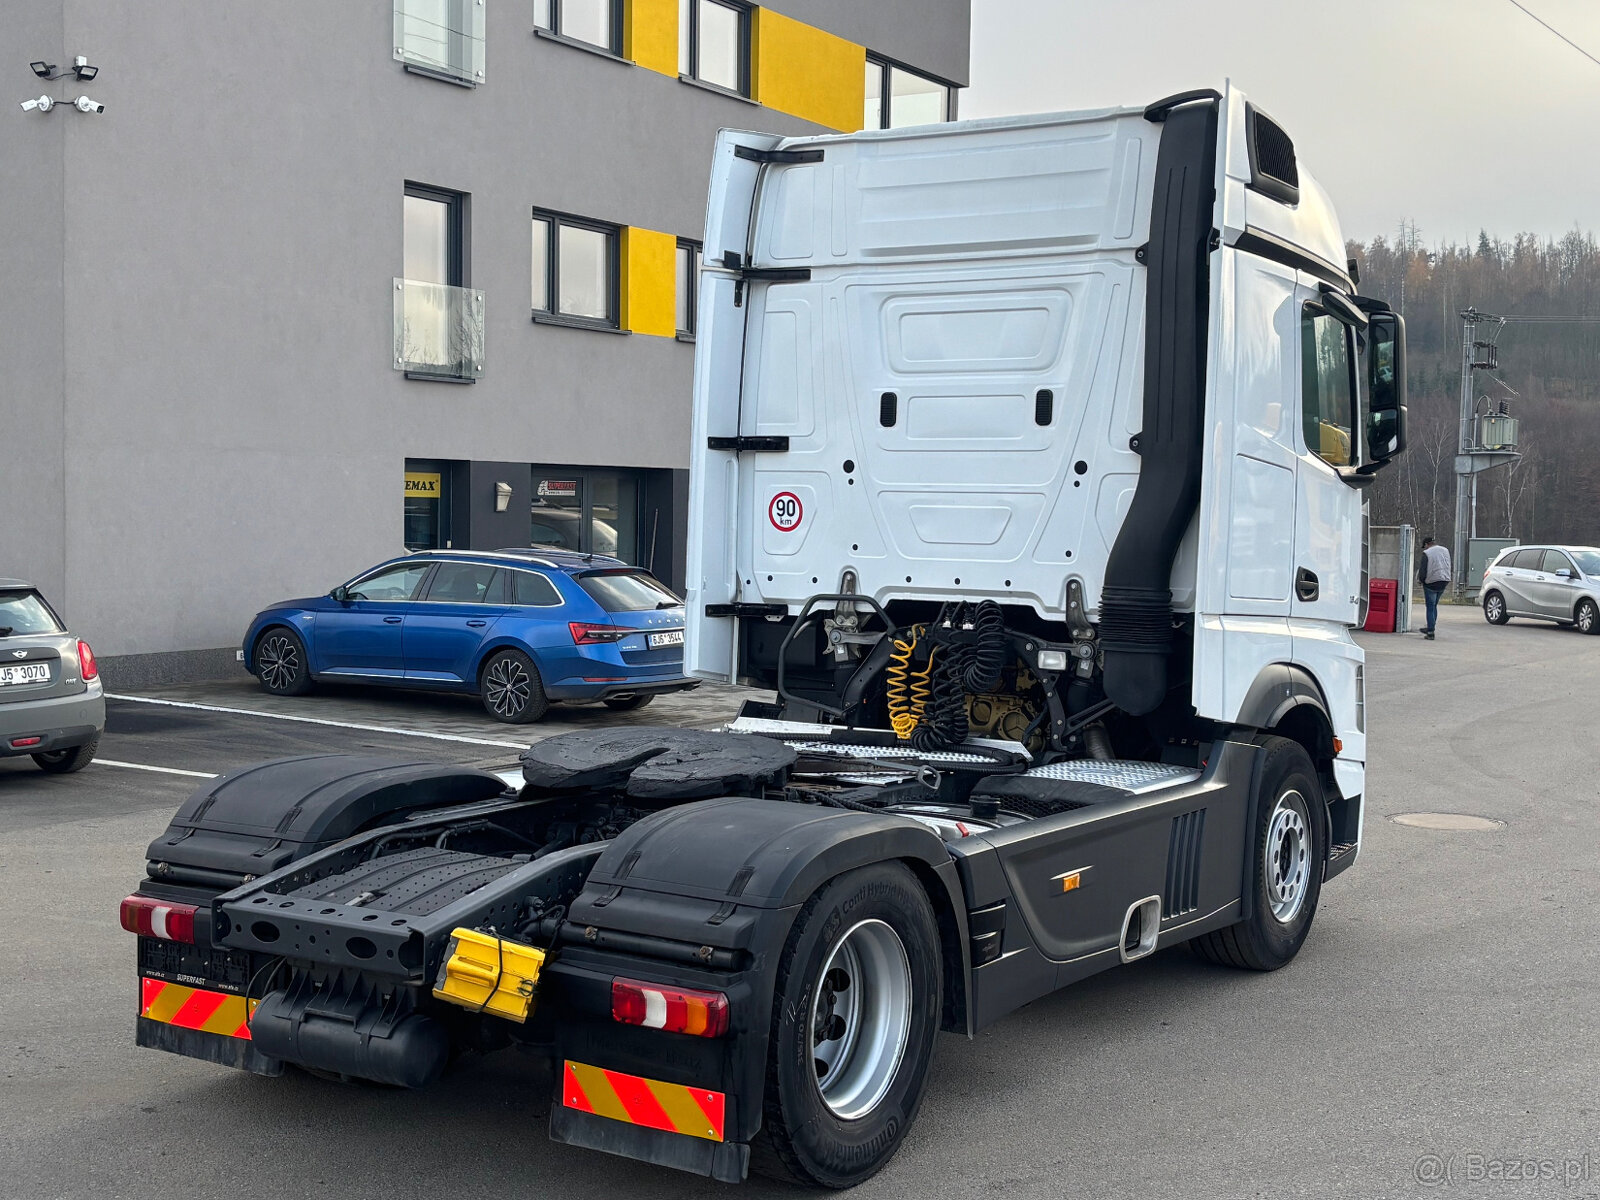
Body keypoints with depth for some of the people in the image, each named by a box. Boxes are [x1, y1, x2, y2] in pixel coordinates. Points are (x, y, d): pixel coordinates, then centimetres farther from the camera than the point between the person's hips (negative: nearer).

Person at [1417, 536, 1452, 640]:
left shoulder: (1426, 553, -12)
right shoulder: (1446, 551, 10)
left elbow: (1422, 571, -13)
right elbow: (1448, 567, 15)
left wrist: (1420, 580, 5)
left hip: (1431, 583, -6)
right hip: (1444, 581, 6)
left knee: (1430, 607, 0)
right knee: (1434, 605, 18)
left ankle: (1431, 632, -2)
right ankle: (1430, 629, 25)